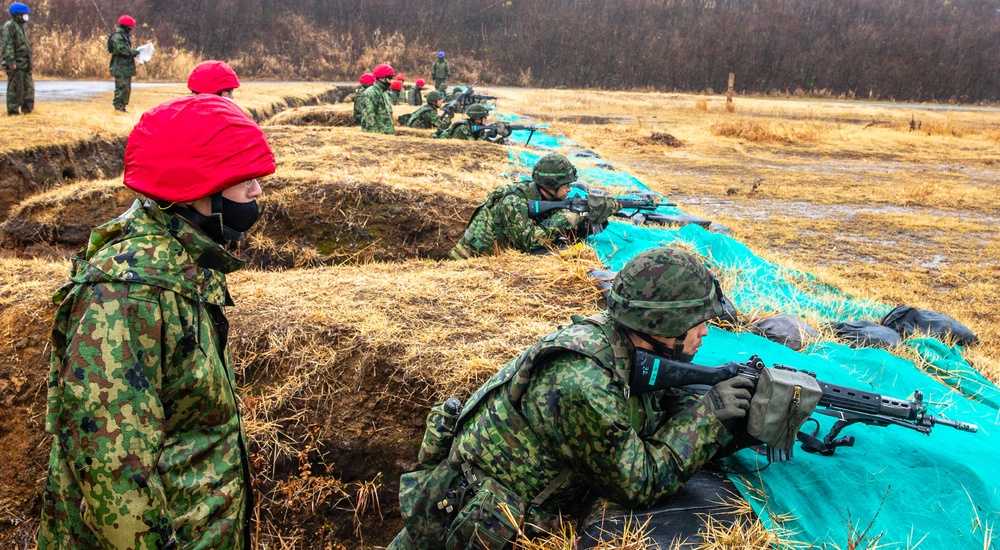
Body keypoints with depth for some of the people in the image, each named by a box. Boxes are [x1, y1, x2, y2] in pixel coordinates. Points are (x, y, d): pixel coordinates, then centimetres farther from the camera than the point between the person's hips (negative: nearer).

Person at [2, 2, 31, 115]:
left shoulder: (20, 26, 19)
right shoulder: (10, 26, -10)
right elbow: (8, 45, -17)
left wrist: (29, 61, 21)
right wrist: (11, 61, -23)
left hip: (25, 63, 9)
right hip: (15, 64, -9)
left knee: (28, 87, 10)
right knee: (15, 87, -5)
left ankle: (26, 108, 16)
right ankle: (13, 109, -1)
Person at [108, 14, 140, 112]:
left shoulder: (125, 36, 20)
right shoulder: (117, 36, -12)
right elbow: (122, 50, -22)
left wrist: (134, 52, 6)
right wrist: (134, 52, -16)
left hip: (126, 67, 10)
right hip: (120, 68, -10)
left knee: (127, 88, 13)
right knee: (122, 87, -12)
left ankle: (123, 106, 20)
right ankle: (118, 106, -8)